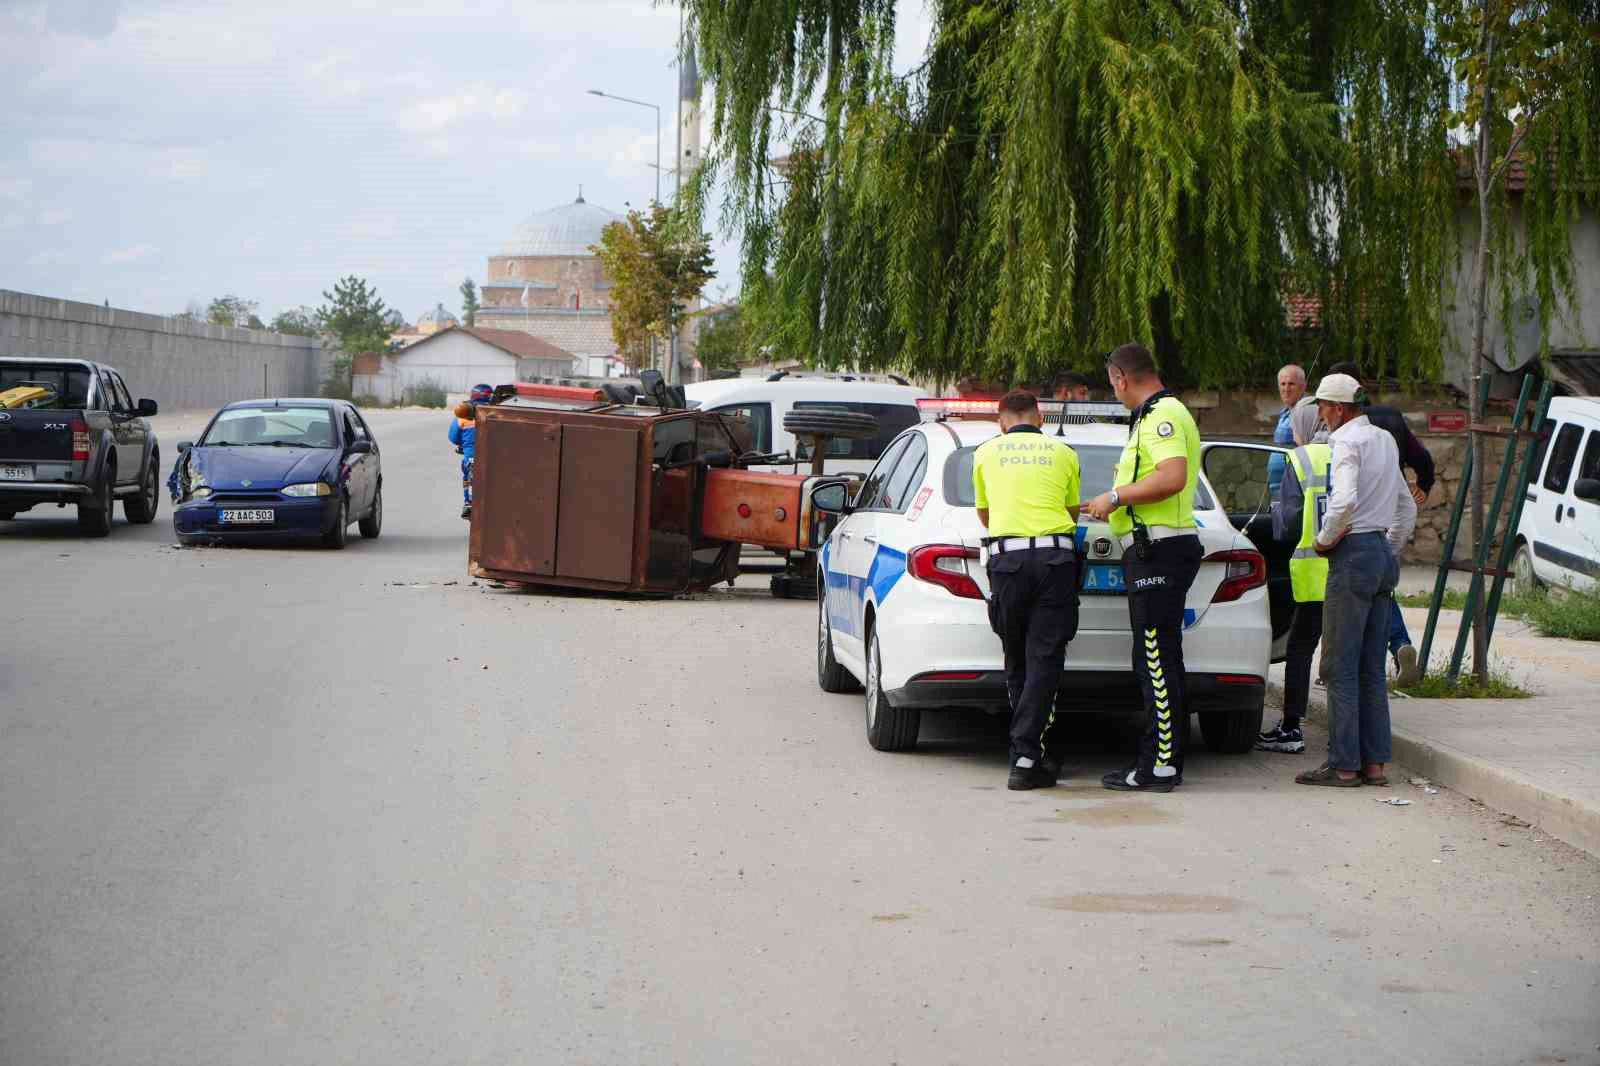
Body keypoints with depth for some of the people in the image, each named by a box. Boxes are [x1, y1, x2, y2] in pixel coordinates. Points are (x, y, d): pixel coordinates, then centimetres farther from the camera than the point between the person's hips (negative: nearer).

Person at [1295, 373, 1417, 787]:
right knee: (1372, 668, 10)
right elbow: (1408, 507, 25)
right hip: (1383, 554, 9)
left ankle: (1343, 764, -5)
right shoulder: (1385, 440, 17)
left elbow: (1344, 500, -26)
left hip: (1354, 555, -9)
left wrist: (1325, 538, -12)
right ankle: (1376, 761, 11)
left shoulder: (1348, 441, -11)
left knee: (1341, 667, -5)